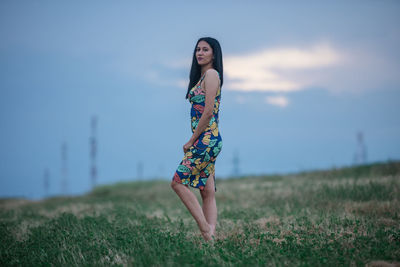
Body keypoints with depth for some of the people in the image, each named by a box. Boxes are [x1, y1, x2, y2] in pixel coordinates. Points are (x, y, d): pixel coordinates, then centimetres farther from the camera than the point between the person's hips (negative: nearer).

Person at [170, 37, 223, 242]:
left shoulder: (211, 74, -8)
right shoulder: (202, 76, 20)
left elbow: (208, 112, -16)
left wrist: (191, 140, -12)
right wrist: (194, 141, 11)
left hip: (207, 138, -10)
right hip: (205, 140, 10)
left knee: (178, 181, -11)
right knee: (208, 192, 4)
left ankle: (205, 229, -11)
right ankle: (211, 234, 2)